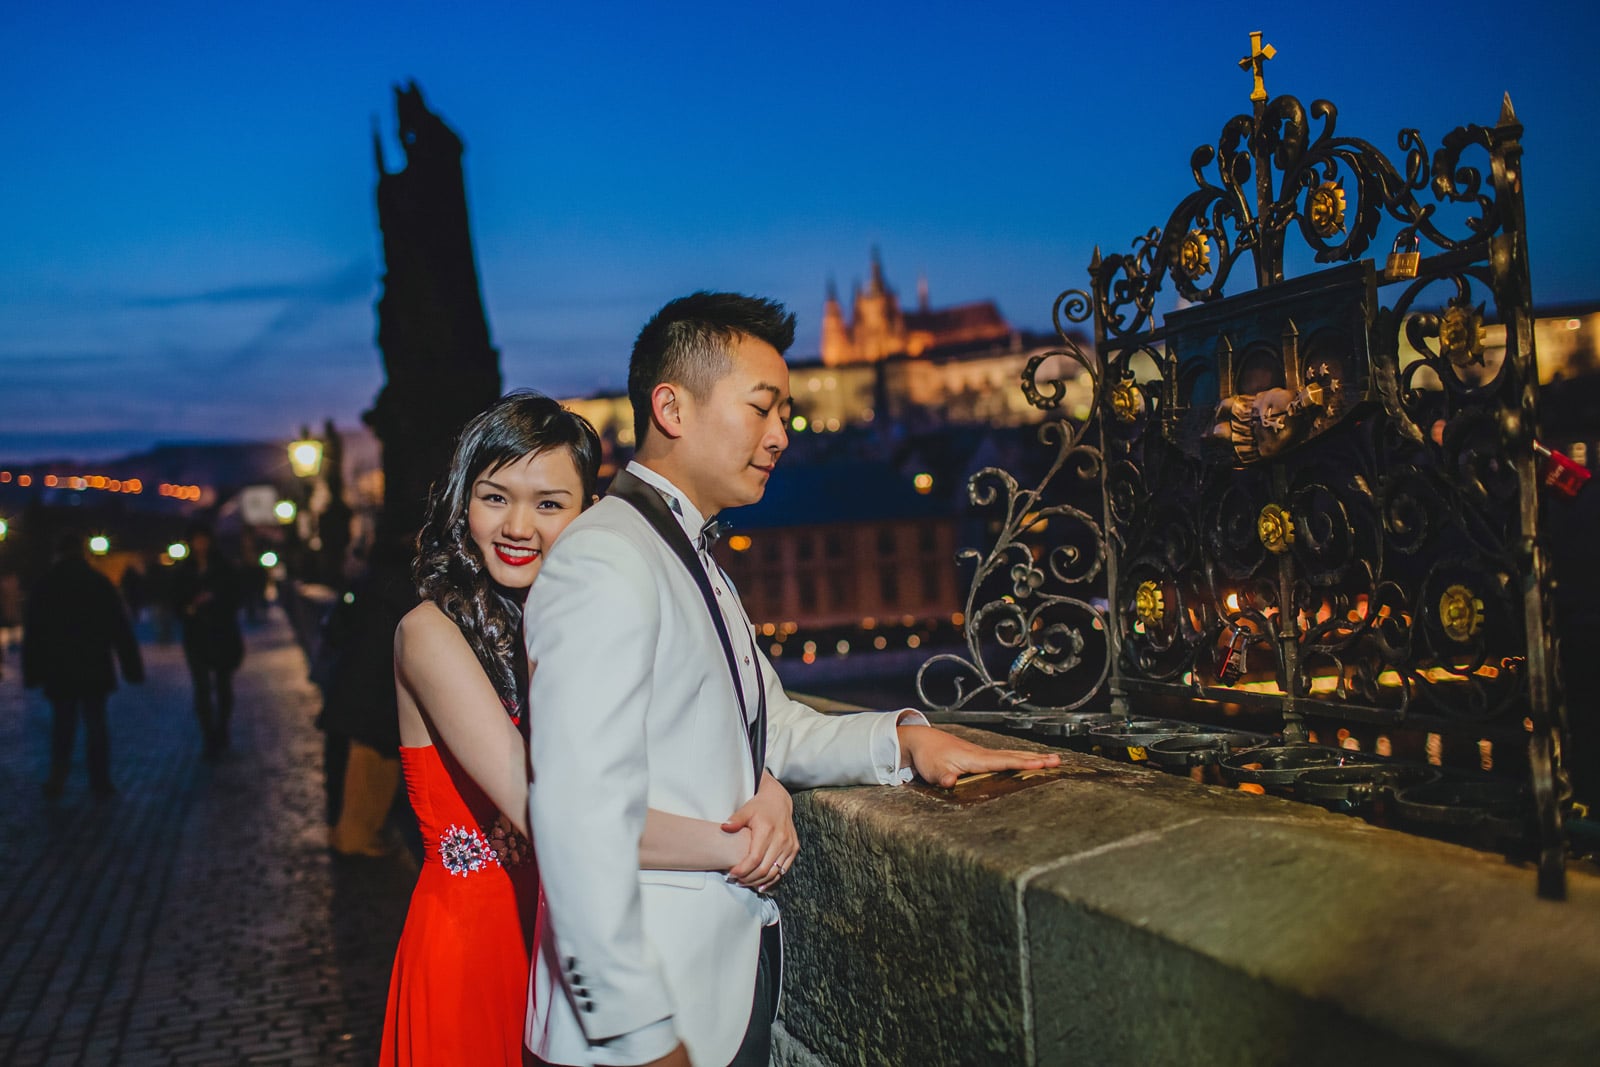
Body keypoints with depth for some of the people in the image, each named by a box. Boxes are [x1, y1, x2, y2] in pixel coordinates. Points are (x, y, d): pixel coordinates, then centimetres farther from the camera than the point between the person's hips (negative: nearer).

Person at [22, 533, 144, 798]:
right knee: (96, 724, 5)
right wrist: (132, 667, 0)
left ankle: (57, 777, -1)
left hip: (57, 672, 1)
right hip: (95, 669, -1)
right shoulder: (100, 583, -2)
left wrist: (32, 673, 9)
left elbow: (32, 634, 4)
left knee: (62, 724, 12)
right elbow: (121, 629, -3)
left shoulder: (43, 586, 3)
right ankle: (100, 782, 4)